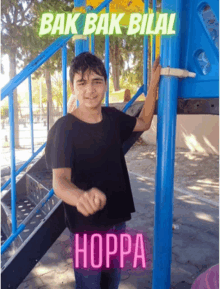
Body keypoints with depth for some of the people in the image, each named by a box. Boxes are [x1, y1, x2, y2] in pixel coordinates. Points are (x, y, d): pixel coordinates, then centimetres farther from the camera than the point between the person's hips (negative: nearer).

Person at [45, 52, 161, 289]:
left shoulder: (112, 117, -2)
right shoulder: (63, 128, -20)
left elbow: (143, 123, 15)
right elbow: (60, 180, -30)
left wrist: (154, 82, 7)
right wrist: (82, 197, -53)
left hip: (117, 219, 5)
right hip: (85, 227, -5)